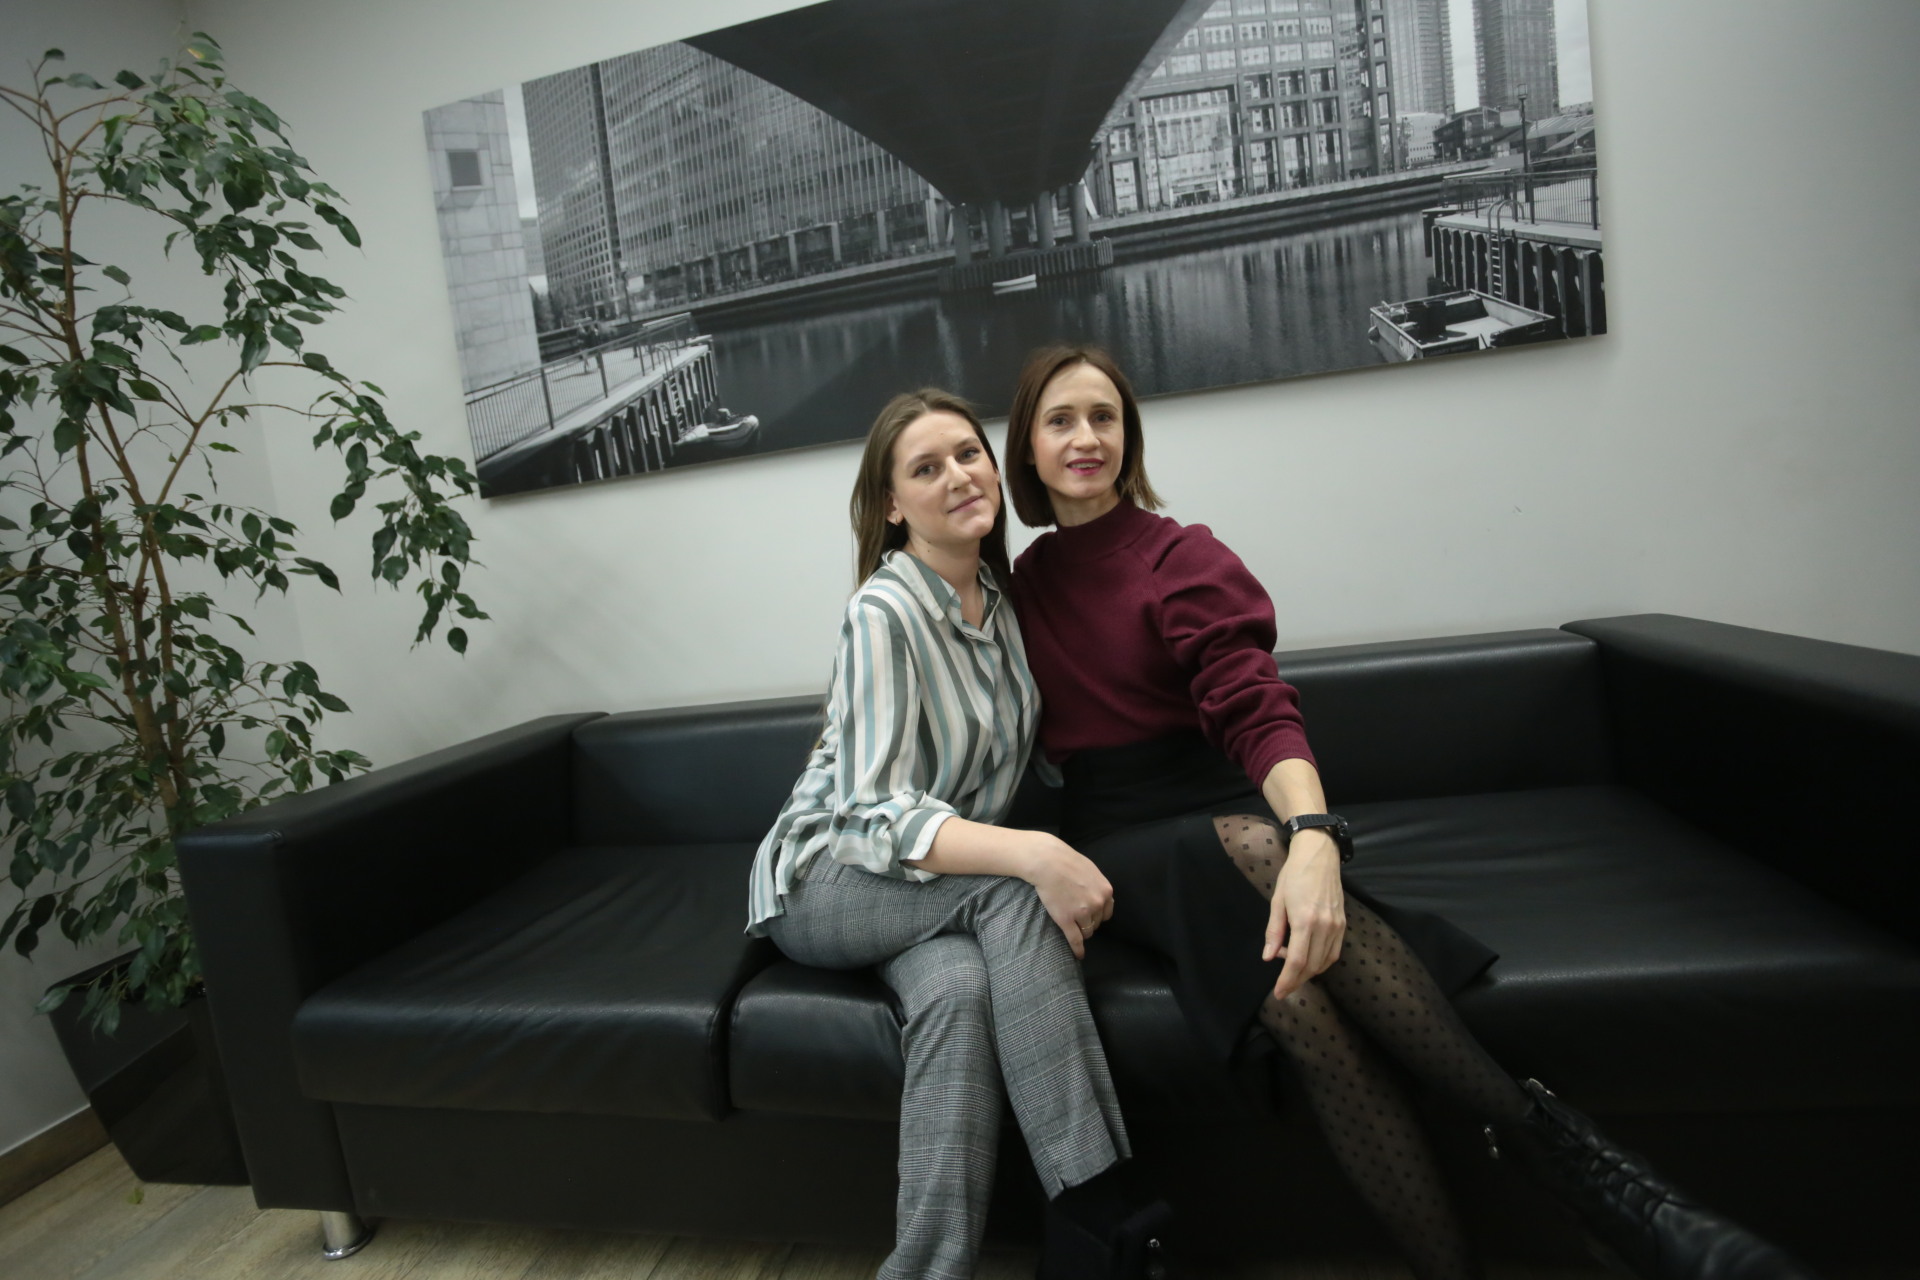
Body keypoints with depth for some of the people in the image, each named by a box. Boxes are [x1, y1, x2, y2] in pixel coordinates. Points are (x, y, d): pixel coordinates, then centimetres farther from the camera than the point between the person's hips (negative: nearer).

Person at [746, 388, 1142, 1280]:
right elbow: (874, 817, -27)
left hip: (940, 874, 5)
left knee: (959, 989, -29)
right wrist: (1030, 854, -41)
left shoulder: (1001, 596, 1)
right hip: (829, 878, -5)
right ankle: (1095, 1208, -24)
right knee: (1010, 893, -31)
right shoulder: (883, 612, -21)